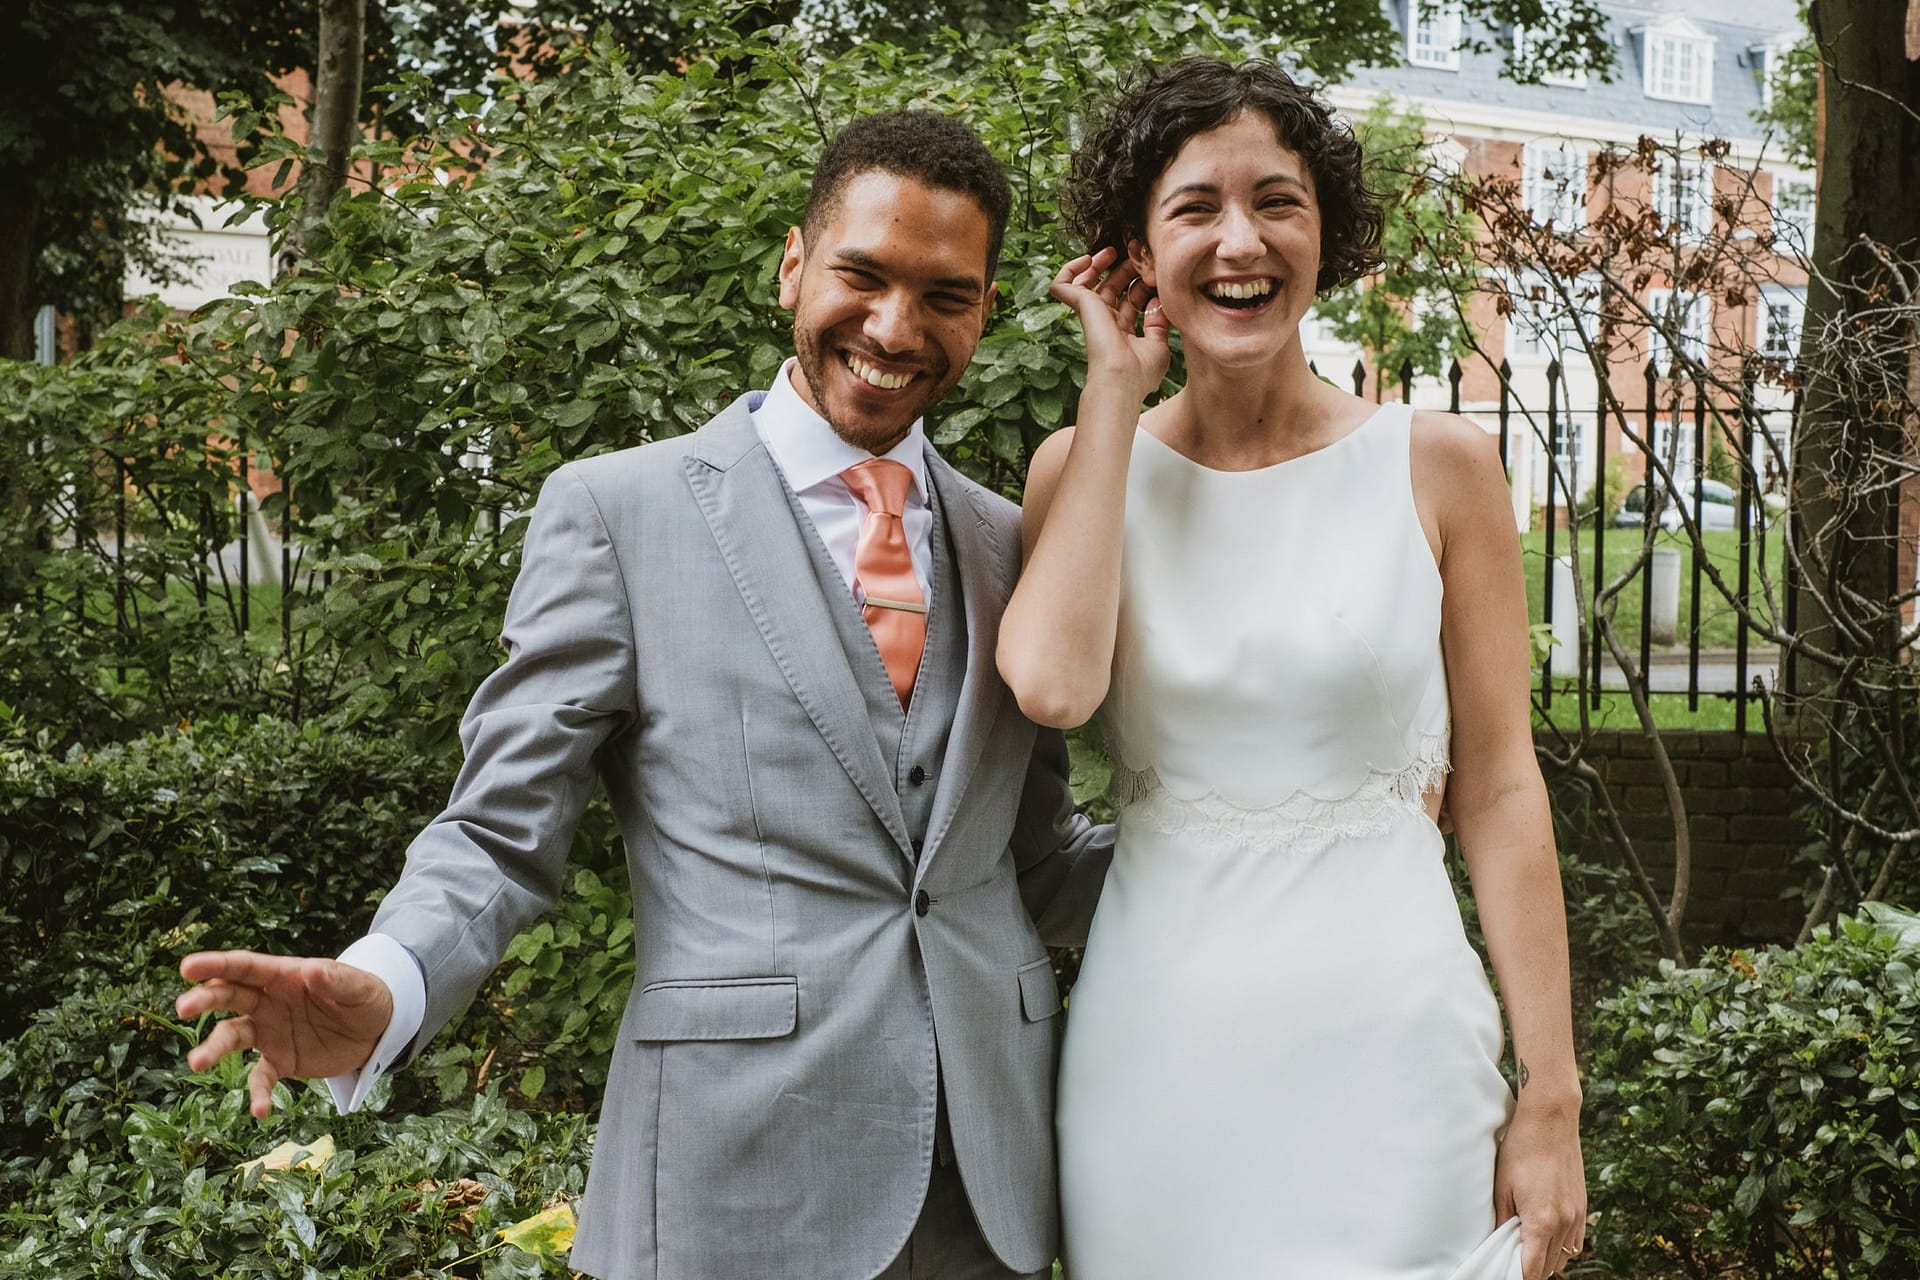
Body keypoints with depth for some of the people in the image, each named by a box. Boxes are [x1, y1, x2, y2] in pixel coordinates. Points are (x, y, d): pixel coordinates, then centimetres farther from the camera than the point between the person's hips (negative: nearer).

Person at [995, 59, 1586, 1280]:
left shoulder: (1437, 466, -1)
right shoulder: (1087, 467, 4)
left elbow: (1497, 785, -1)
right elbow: (1053, 682, -16)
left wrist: (1551, 1100, -5)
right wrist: (1116, 394, -7)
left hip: (1385, 1032, -1)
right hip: (1158, 1042, 1)